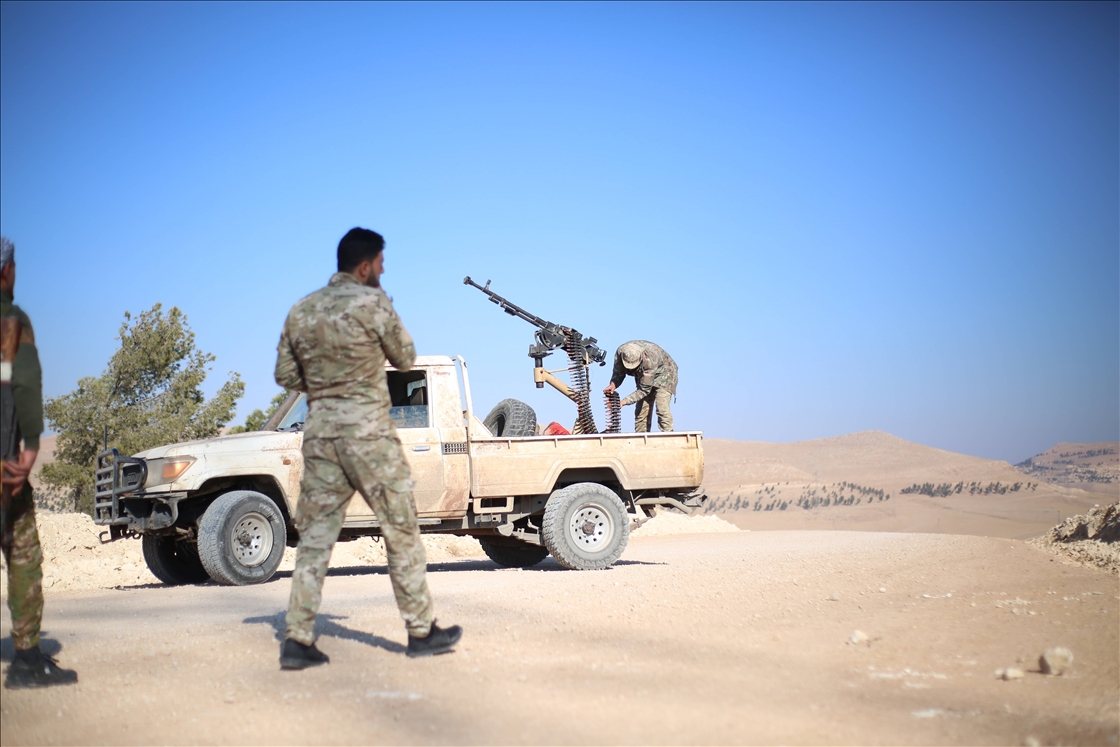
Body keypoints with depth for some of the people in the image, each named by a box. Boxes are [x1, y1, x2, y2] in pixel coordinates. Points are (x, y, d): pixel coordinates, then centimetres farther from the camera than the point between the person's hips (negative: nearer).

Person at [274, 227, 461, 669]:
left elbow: (285, 376, 13)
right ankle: (421, 631, 11)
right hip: (366, 428, -5)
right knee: (401, 529, 5)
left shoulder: (301, 311, 9)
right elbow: (405, 359, 2)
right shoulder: (371, 302, -8)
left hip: (319, 429, 5)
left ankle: (297, 639, 4)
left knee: (316, 534, 7)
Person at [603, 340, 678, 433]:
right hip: (644, 377, 6)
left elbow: (644, 390, -33)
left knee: (662, 408, -21)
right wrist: (613, 384, -36)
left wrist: (624, 402, -38)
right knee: (640, 411, -1)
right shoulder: (620, 353, -27)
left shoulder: (649, 359, -41)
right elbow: (618, 374, -13)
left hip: (663, 374, -6)